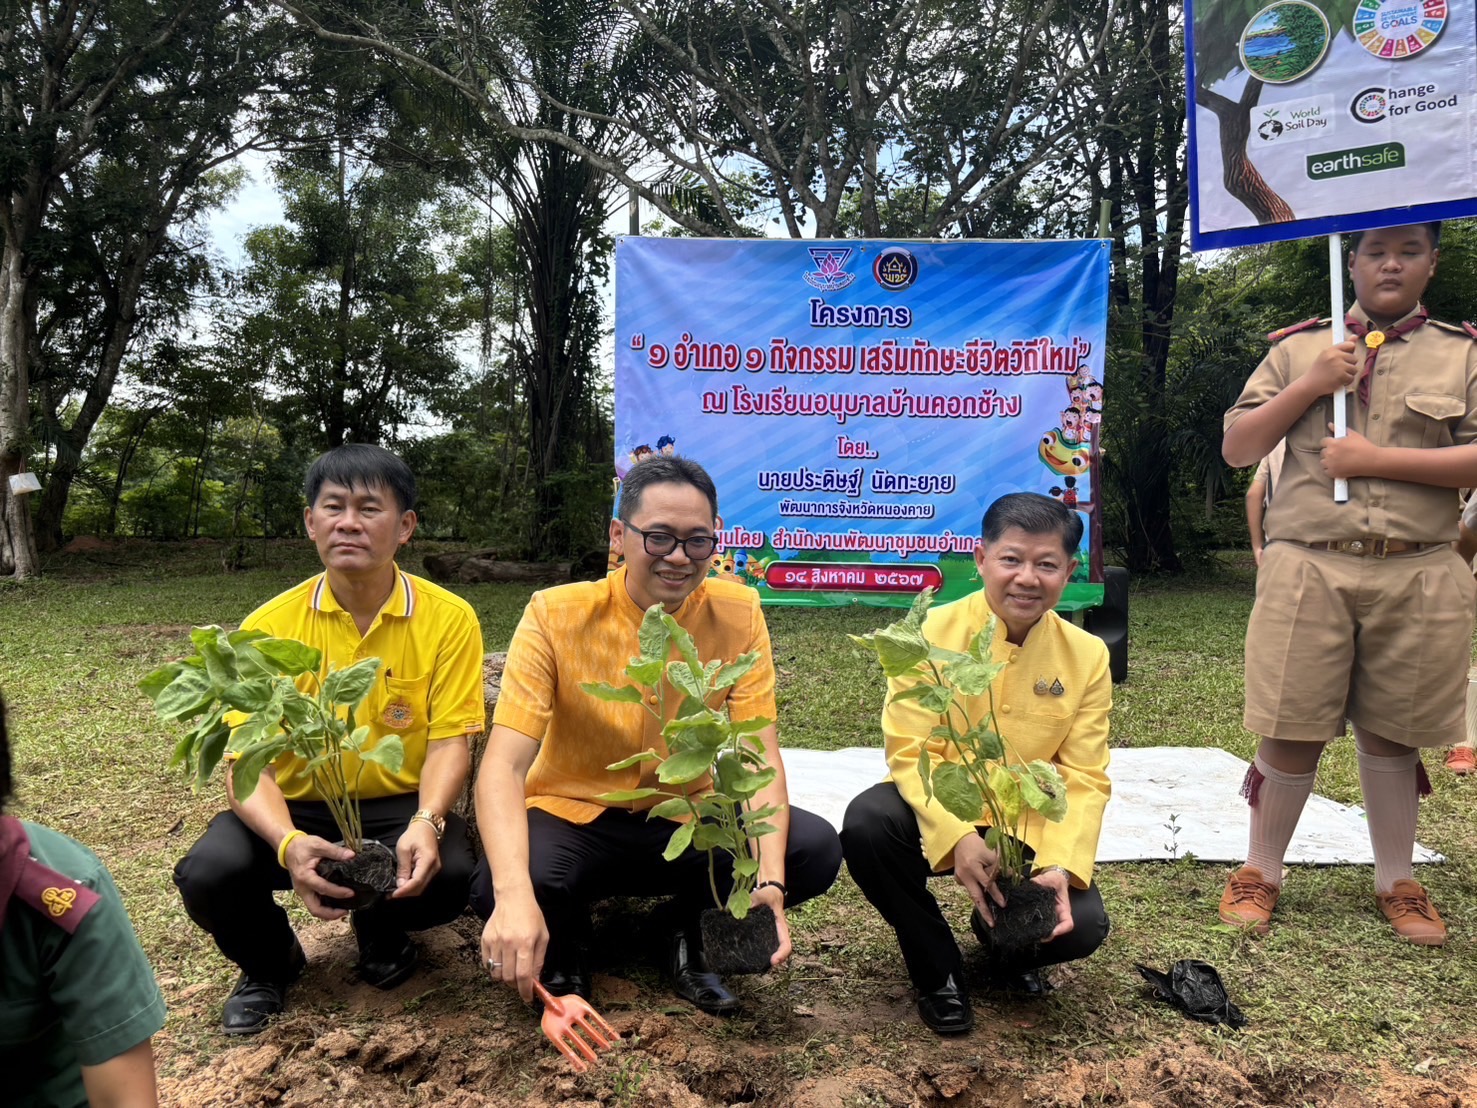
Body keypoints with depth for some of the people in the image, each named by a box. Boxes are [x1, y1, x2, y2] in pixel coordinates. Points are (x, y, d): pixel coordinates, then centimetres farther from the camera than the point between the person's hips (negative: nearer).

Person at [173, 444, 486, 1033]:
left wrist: (426, 823, -32)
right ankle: (269, 962, 12)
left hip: (399, 806, 0)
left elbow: (449, 741, -11)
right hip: (297, 807, 1)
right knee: (209, 873, -27)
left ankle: (380, 929, 11)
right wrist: (288, 842, -33)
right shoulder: (269, 626, -8)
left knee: (449, 873, -30)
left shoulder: (448, 618, -10)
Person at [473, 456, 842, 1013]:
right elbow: (504, 765, -25)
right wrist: (515, 894, -43)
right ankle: (562, 947, 4)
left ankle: (693, 937, 5)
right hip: (572, 819, -2)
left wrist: (770, 881, -31)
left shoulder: (737, 614, -10)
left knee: (815, 849, -23)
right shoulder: (556, 616, -17)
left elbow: (760, 758, -14)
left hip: (686, 820, 2)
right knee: (496, 888, -34)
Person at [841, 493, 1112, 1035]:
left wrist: (1062, 865, -24)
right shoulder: (932, 633, -14)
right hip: (936, 816, -1)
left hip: (1028, 826, 2)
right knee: (866, 824, -32)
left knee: (1082, 925, -22)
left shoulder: (1087, 655, -6)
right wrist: (958, 838, -34)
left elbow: (1084, 779, -7)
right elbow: (910, 751, -18)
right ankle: (938, 971, -3)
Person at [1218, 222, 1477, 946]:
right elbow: (1236, 449, 5)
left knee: (1391, 733, 11)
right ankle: (1260, 873, 19)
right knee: (1292, 732, 2)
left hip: (1416, 577, 1)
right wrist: (1310, 386, -7)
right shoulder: (1300, 349, 10)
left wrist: (1378, 459, -11)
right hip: (1309, 568, 0)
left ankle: (1397, 882, 28)